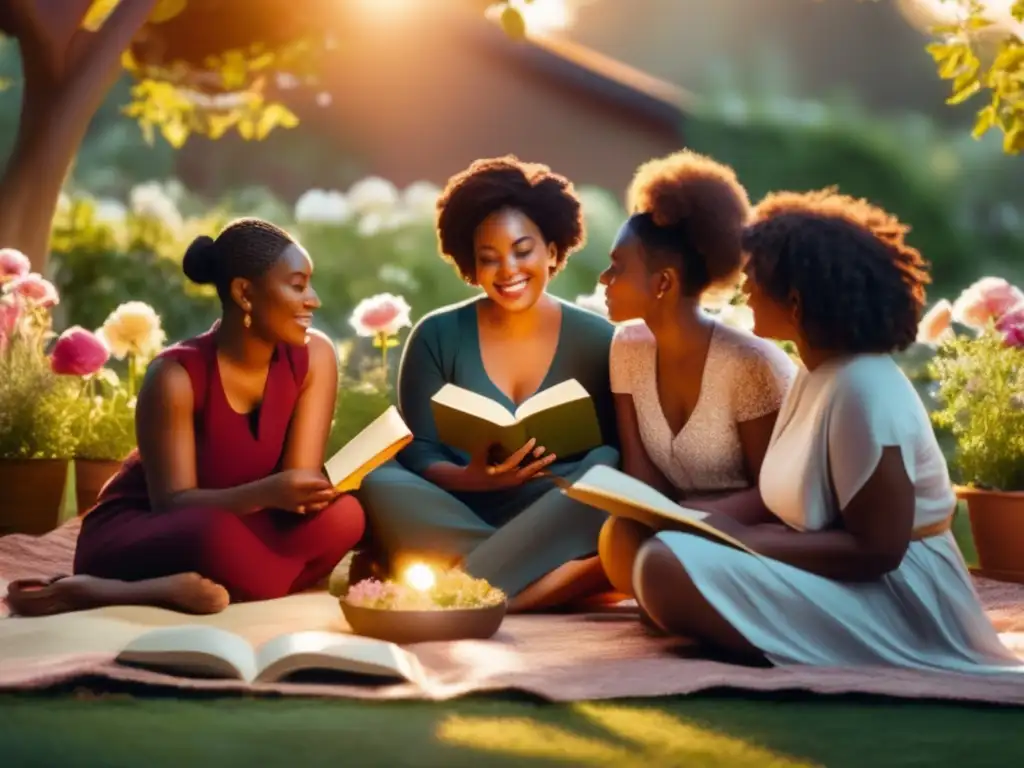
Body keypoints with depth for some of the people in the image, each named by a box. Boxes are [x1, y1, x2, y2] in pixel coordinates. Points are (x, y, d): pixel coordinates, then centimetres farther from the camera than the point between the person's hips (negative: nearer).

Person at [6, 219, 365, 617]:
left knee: (342, 517, -27)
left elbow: (300, 481, -11)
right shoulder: (176, 375, -20)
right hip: (130, 537, -6)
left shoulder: (314, 356, -9)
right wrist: (267, 493, -39)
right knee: (214, 531, -41)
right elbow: (173, 502, -22)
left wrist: (298, 495, -36)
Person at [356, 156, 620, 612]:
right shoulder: (437, 336, 5)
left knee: (608, 468, -28)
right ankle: (579, 573, -34)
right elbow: (417, 452, -1)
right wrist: (472, 479, -23)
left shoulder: (599, 342, 5)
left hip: (557, 523, 0)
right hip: (456, 513, 0)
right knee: (380, 486, -29)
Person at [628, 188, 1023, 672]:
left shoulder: (863, 389, -20)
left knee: (668, 569, -26)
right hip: (837, 576, 10)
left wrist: (742, 539, -19)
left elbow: (876, 550, -23)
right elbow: (782, 496, 16)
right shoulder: (817, 374, 10)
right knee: (658, 542, 6)